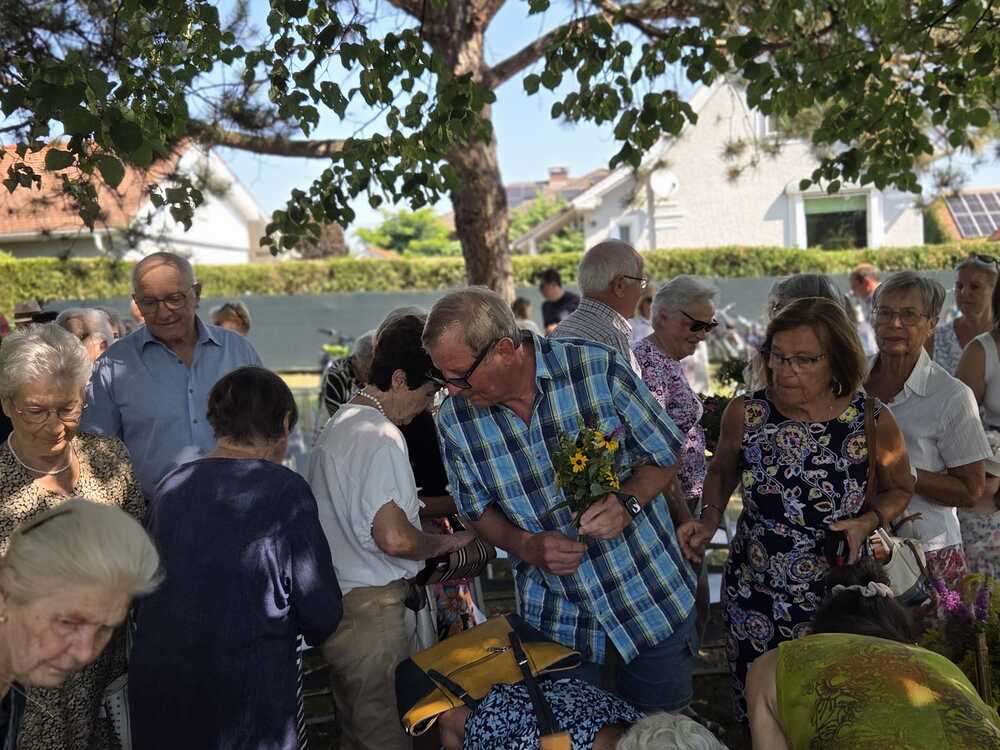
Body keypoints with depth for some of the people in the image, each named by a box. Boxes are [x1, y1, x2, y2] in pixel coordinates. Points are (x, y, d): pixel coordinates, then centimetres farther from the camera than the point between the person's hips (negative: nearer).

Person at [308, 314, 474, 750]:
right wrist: (444, 543, -8)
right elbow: (395, 538, -26)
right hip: (372, 608, -10)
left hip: (337, 601, 10)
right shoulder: (381, 436, -18)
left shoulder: (339, 424, 14)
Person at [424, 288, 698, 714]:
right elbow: (478, 510, 4)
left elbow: (666, 455, -6)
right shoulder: (455, 419, -10)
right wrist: (524, 546, -16)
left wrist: (627, 503, -25)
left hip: (651, 595, -2)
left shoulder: (598, 370, -19)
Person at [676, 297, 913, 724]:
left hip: (837, 603, -1)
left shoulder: (873, 423, -13)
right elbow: (721, 471, 10)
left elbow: (899, 488, 5)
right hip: (752, 598, 1)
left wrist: (869, 521, -13)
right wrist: (710, 520, -6)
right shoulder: (744, 413, -10)